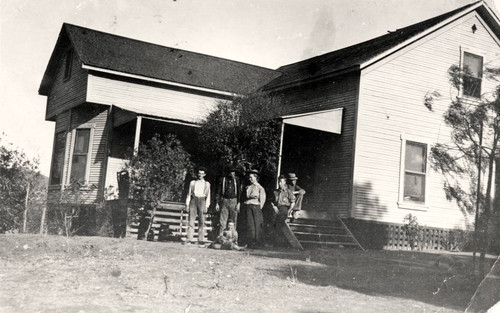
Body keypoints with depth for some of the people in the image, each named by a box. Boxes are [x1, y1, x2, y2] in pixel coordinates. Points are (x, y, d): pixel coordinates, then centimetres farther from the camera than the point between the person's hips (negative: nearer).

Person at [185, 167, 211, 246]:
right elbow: (189, 194, 11)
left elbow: (208, 196, 8)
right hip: (193, 201, 0)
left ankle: (201, 240, -4)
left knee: (201, 221, -4)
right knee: (191, 220, -5)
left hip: (202, 201, 0)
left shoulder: (207, 184, 12)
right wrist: (187, 205, 4)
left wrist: (206, 206, -2)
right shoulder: (192, 182, 12)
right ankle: (189, 239, -5)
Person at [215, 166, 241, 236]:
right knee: (222, 221, -5)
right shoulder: (223, 180, 2)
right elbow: (218, 192, 7)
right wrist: (217, 203, 2)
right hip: (224, 201, 0)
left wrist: (238, 203, -5)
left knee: (233, 221, 2)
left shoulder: (236, 180, 3)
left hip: (234, 201, 0)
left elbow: (239, 192, 3)